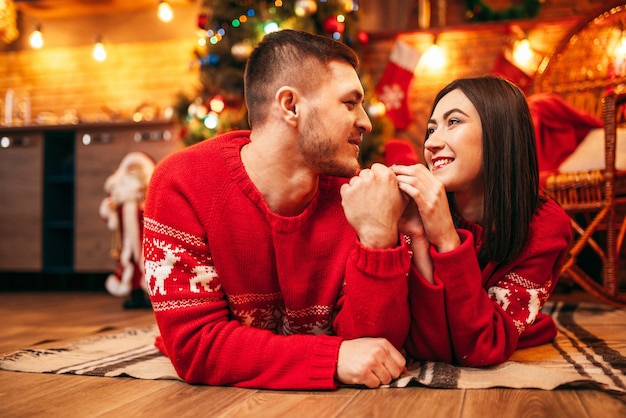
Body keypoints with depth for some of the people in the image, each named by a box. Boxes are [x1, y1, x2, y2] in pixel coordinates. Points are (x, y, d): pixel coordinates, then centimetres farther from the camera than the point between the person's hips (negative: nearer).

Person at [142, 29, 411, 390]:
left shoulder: (360, 197, -15)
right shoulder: (183, 184, -22)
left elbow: (376, 352, -18)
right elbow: (193, 343, -26)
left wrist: (379, 238, -33)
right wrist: (334, 358, -33)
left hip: (322, 400, 2)